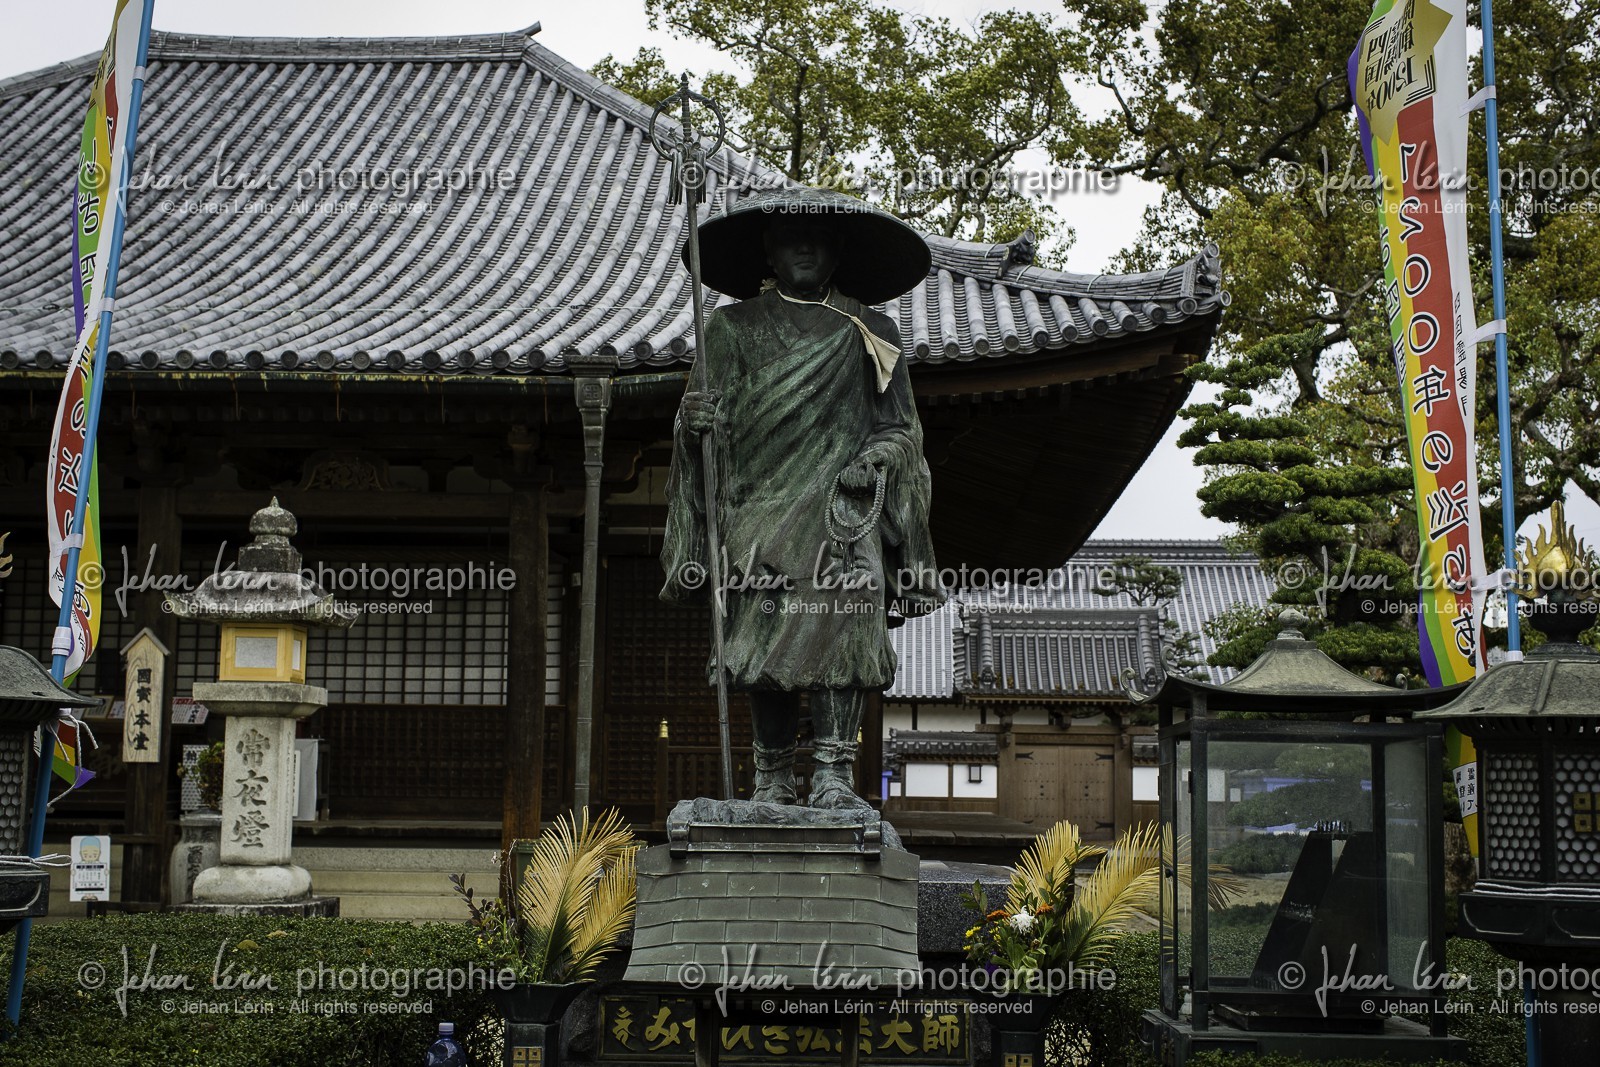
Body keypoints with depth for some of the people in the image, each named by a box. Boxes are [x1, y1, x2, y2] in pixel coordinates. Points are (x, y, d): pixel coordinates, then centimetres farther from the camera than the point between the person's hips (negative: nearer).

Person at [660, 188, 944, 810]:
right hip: (758, 506, 1)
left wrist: (878, 456, -5)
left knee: (839, 622, -18)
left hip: (840, 506, -1)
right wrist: (695, 418, -9)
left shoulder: (870, 332, 17)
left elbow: (900, 425, 16)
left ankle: (834, 777, -20)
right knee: (763, 636, -6)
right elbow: (701, 411, 15)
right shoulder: (731, 327, 18)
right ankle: (772, 777, 3)